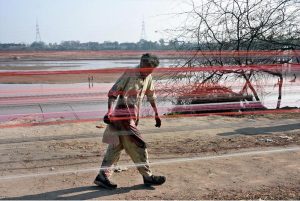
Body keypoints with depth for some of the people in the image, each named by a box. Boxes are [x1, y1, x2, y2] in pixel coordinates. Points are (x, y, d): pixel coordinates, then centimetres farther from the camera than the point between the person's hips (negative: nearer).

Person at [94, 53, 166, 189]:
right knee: (138, 146, -4)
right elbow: (112, 93, -17)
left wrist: (156, 115, 26)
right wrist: (110, 112, -29)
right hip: (123, 118, -8)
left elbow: (151, 96, 22)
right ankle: (147, 176, 9)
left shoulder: (148, 78, 9)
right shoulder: (129, 75, -15)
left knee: (116, 146, 10)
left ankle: (103, 176, 17)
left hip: (133, 117, 8)